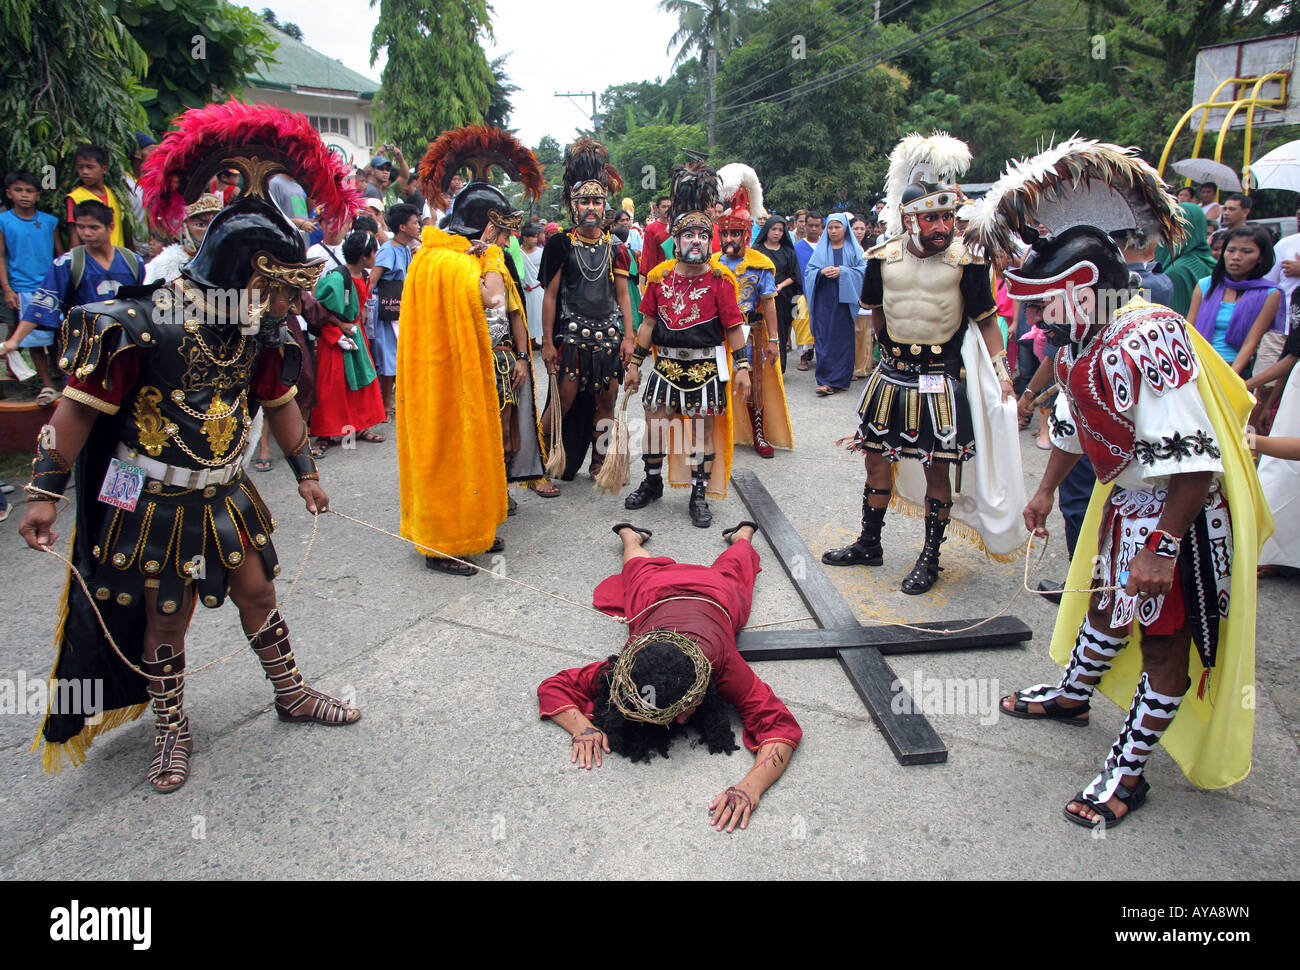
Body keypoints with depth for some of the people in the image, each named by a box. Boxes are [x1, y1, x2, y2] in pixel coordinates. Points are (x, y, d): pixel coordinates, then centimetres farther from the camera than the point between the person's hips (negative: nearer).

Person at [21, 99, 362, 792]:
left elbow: (279, 400, 10)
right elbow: (82, 405, -17)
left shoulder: (258, 329, -4)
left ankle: (291, 694, 34)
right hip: (154, 502, -5)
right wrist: (45, 491, -16)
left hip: (226, 494, 5)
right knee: (164, 621, 9)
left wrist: (304, 471, 15)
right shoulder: (143, 322, -22)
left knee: (257, 591, 15)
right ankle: (171, 732, 29)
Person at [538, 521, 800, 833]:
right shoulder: (623, 670, -44)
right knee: (641, 568, 37)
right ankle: (630, 536, 63)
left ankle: (743, 535, 64)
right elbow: (553, 687, -36)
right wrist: (582, 727, -55)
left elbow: (781, 726, -52)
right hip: (655, 593, 0)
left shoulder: (723, 664, -50)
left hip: (714, 595, 0)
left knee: (730, 569, 37)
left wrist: (750, 788, -68)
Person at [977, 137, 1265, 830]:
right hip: (1126, 499, 9)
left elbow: (1192, 460, -32)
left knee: (1164, 639, 4)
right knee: (1106, 604, 25)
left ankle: (1127, 771, 16)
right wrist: (1046, 491, 21)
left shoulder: (1149, 342, -30)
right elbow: (1073, 425, 16)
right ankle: (1072, 695, 47)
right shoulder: (1077, 344, 0)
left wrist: (1163, 546, -31)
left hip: (1180, 513, -9)